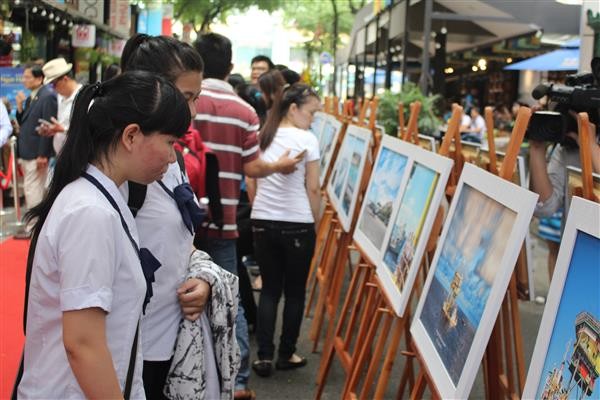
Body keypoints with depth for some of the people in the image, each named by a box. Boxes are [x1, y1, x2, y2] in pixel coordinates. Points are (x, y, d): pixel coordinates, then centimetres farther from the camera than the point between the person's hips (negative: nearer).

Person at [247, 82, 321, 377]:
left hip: (262, 222, 5)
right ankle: (286, 354, 16)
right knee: (295, 291, 9)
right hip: (297, 225, -4)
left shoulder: (261, 137, 6)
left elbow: (251, 183, 10)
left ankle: (264, 356, 7)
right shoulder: (307, 139, -9)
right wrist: (315, 222, 4)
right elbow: (313, 188, -7)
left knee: (269, 289, 11)